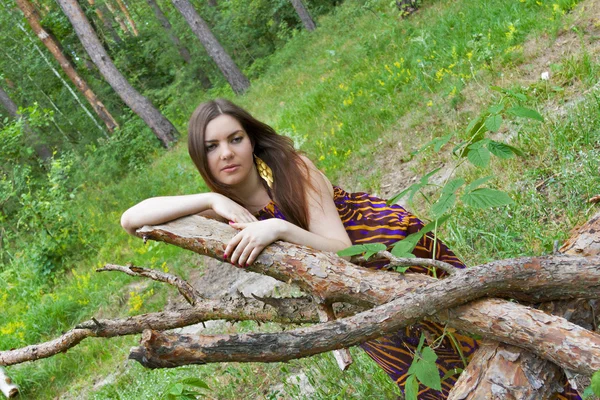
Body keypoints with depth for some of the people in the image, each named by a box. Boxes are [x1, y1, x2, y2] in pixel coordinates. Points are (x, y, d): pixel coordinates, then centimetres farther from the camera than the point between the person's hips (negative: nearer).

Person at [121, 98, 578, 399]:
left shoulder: (292, 168, -27)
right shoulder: (221, 205, -14)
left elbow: (338, 248, -30)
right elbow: (130, 219, -24)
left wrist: (277, 228, -46)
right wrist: (212, 199, -35)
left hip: (384, 238, -4)